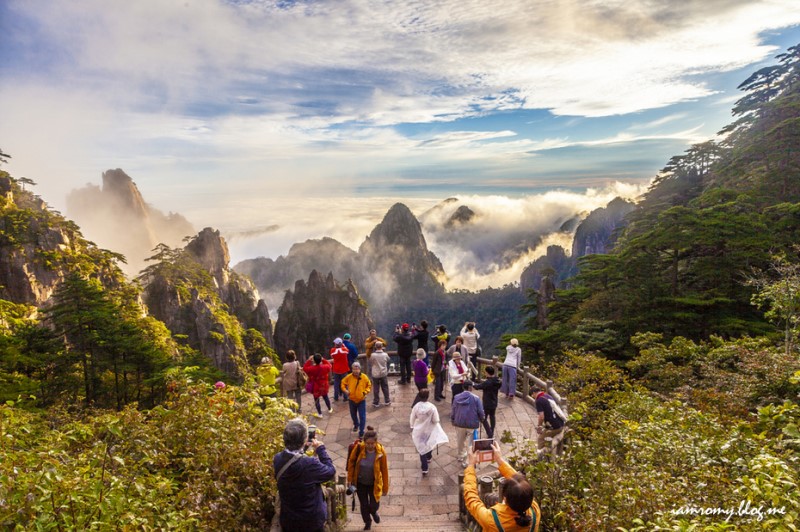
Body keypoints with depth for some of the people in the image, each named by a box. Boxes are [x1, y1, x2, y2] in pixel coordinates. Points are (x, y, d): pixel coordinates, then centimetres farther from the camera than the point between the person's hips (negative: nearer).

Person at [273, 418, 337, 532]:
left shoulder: (277, 459, -17)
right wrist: (321, 449, -10)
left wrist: (302, 447, 8)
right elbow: (331, 472, -16)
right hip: (312, 521, -4)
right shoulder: (310, 464, -35)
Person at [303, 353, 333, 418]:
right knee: (325, 397, 25)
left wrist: (309, 360, -7)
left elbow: (305, 368, -7)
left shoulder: (311, 369, -26)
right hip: (324, 386, 3)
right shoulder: (325, 367, -19)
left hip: (316, 387, -3)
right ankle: (330, 409, 40)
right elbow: (329, 365, 5)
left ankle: (320, 414, 19)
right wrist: (323, 360, 1)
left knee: (316, 400, 13)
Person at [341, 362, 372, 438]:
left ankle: (361, 432, 9)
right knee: (353, 415, 23)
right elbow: (343, 383, 5)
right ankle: (356, 425, 52)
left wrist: (365, 392, -13)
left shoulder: (364, 377, -14)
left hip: (361, 400, -2)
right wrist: (345, 390, -11)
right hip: (352, 400, 2)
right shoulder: (349, 377, -12)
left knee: (362, 417, -3)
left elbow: (369, 385, 1)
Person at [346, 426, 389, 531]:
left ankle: (373, 512, 43)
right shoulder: (359, 448, -23)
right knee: (363, 504, 12)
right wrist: (350, 479, -4)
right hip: (360, 482, 1)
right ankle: (367, 522, 41)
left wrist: (385, 487, -6)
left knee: (374, 505, 5)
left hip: (374, 483, -1)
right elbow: (351, 462, -6)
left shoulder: (380, 452, -23)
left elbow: (384, 470, -13)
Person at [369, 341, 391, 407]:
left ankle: (376, 402, 15)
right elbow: (388, 362, 6)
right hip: (384, 374, 2)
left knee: (376, 389, 8)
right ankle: (387, 401, 22)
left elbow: (370, 363, -2)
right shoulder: (385, 354, -10)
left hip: (375, 374, -2)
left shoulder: (373, 355, -17)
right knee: (385, 388, 14)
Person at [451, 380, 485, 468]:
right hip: (472, 424, -4)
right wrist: (481, 419, 11)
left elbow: (453, 410, 3)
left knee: (461, 441, 23)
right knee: (471, 443, 7)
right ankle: (466, 461, 6)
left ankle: (461, 456, 41)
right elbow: (480, 411, -9)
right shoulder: (475, 398, -13)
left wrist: (452, 420, 20)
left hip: (459, 423, 4)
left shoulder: (457, 397, -4)